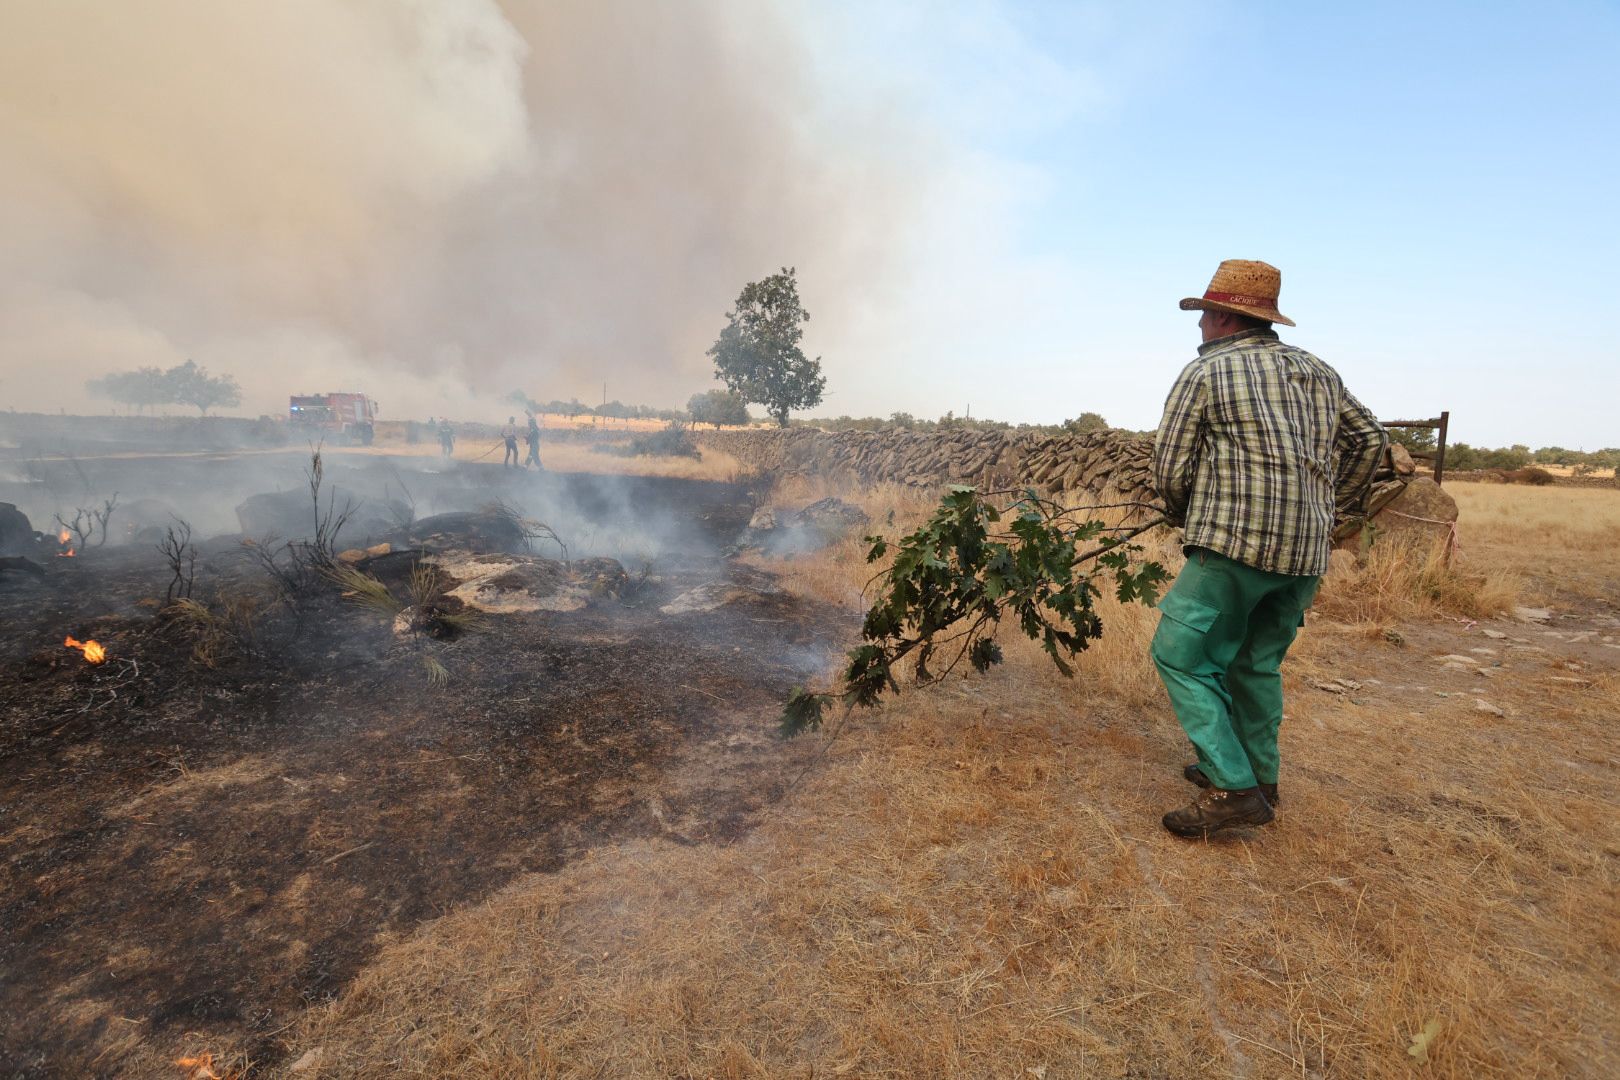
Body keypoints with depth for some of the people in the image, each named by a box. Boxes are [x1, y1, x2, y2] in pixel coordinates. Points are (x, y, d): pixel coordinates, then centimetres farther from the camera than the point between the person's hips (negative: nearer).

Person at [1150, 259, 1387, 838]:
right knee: (1257, 662, 19)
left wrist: (1188, 521, 13)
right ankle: (1259, 777, 29)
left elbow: (1170, 470, -4)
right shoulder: (1318, 371, 18)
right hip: (1308, 550, 8)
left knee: (1181, 654, -2)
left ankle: (1233, 789, -6)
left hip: (1236, 544, -8)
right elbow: (1369, 438, 26)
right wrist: (1336, 507, 34)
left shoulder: (1205, 372, -2)